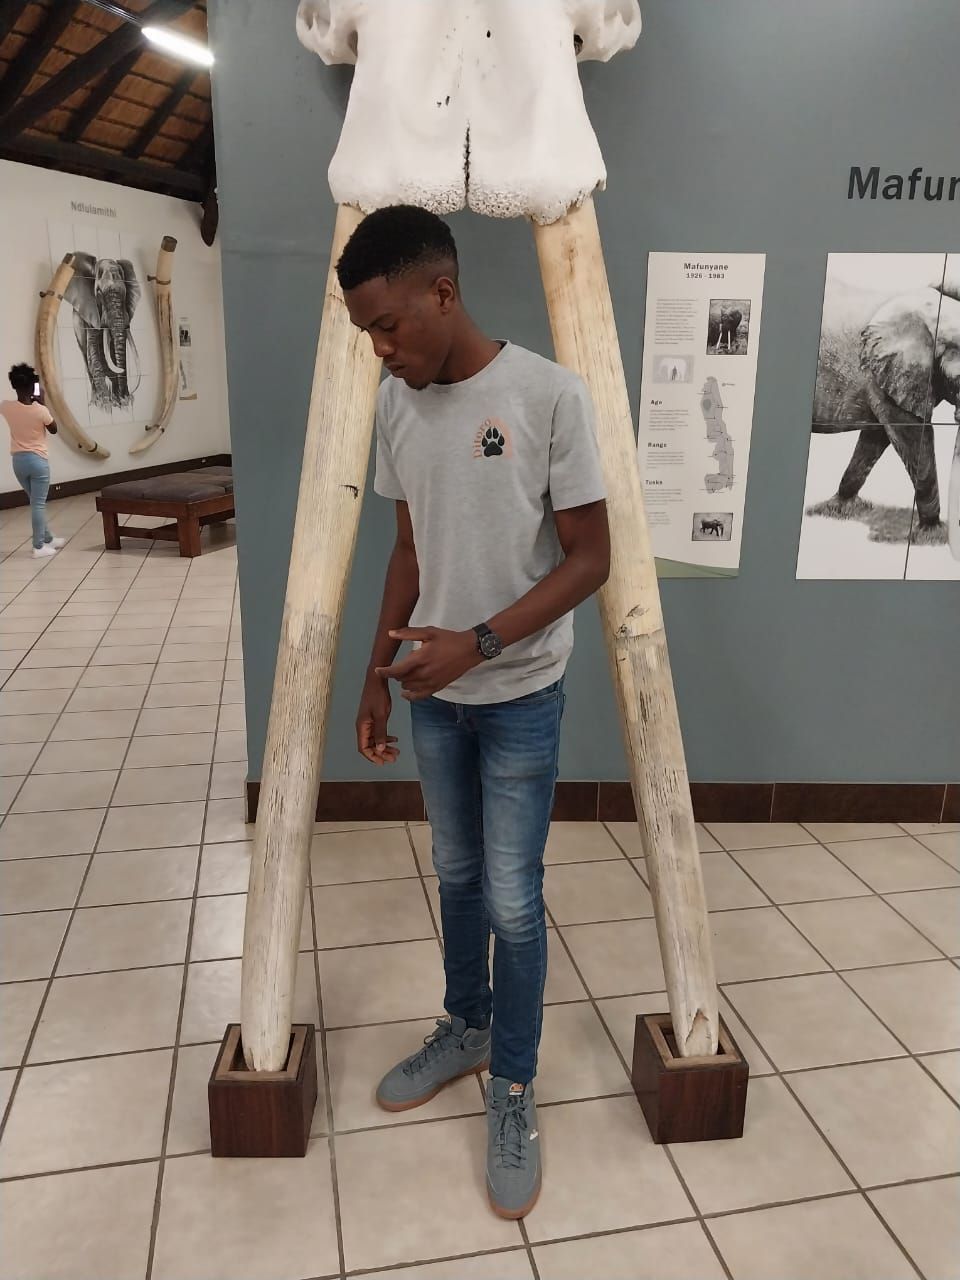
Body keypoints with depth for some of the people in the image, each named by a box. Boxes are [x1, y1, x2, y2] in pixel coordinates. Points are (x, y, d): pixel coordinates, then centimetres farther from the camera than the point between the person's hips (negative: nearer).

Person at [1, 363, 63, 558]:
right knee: (38, 504, 1)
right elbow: (54, 430, 2)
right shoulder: (40, 410, -16)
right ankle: (39, 546, 3)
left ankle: (48, 539, 29)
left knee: (36, 502, 18)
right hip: (38, 460, -5)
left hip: (18, 461, 5)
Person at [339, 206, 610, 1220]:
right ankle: (466, 1028, 41)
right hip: (434, 694, 5)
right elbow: (409, 552, 10)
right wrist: (376, 675, 7)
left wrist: (478, 642, -23)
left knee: (512, 901, 4)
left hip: (520, 697, -5)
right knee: (456, 877, 19)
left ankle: (512, 1090, 24)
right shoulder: (395, 406, 2)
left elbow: (589, 558, -13)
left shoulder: (547, 394, -16)